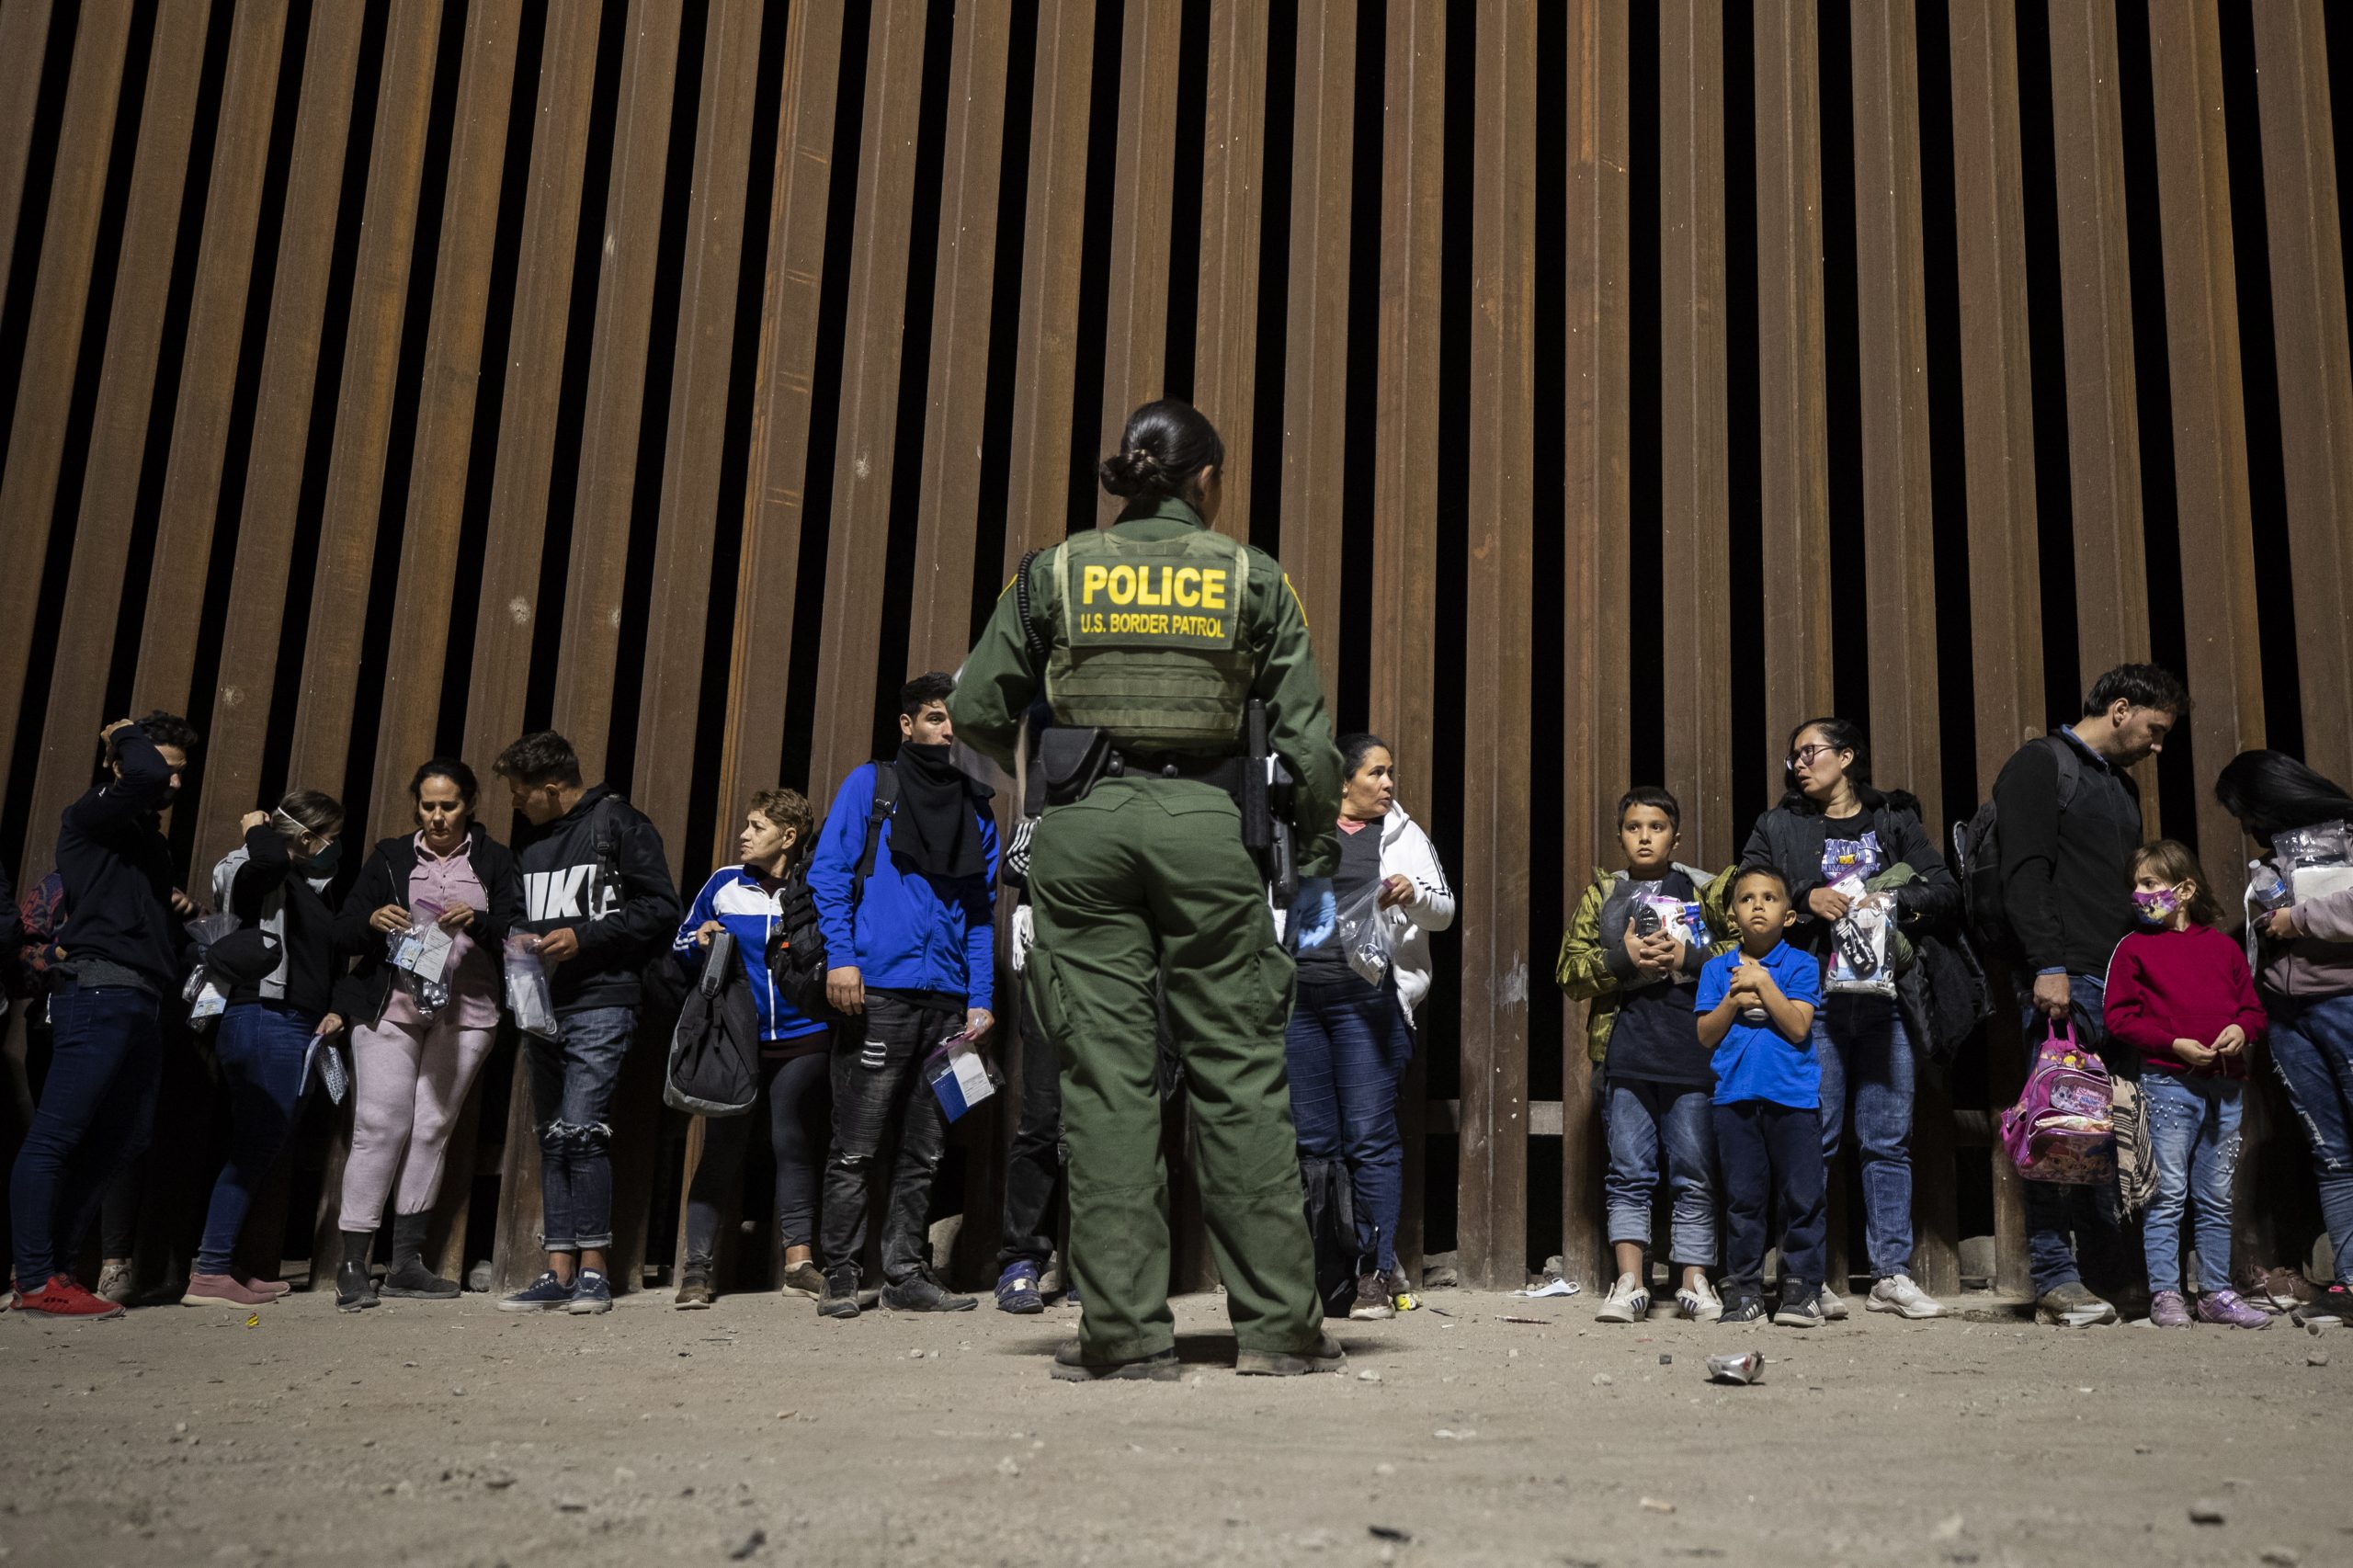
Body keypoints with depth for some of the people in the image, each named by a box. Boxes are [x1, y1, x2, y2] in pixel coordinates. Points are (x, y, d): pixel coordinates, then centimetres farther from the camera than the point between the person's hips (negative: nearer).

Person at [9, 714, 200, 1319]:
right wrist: (127, 735, -2)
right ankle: (36, 1283, -8)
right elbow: (143, 775, -23)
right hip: (100, 991, -9)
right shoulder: (92, 816, -1)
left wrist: (182, 907, 14)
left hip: (142, 1002, 9)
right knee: (55, 1136, -8)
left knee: (123, 1140, 9)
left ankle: (50, 1264, 15)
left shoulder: (148, 837, 25)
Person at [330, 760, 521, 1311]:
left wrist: (477, 922, -19)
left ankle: (407, 1262, 7)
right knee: (381, 1125, -8)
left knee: (432, 1128, -1)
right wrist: (372, 921, -13)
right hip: (391, 1006, 0)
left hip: (465, 1012, 0)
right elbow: (343, 929, 9)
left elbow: (516, 932, 1)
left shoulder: (494, 860, 11)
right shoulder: (390, 856, 13)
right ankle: (353, 1265, -4)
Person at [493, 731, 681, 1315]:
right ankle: (560, 1273, 11)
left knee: (581, 1131, -13)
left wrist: (585, 937, -14)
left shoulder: (617, 823, -3)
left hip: (600, 1006, -7)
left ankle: (593, 1270, -5)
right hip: (543, 1006, 7)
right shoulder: (529, 843, 18)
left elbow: (660, 906, -8)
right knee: (553, 1139, 7)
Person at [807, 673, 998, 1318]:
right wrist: (840, 956, -13)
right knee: (856, 1147, -3)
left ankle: (906, 1274, 17)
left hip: (948, 1000, 5)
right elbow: (829, 871, -1)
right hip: (878, 991, -5)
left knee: (924, 1151, 9)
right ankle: (840, 1277, 5)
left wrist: (981, 998, 7)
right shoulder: (870, 784, 6)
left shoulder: (976, 809, 18)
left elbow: (981, 912, 16)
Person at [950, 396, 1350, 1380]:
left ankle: (1124, 1331, 3)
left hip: (1084, 827, 1)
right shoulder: (1251, 577, 6)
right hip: (1205, 825, -1)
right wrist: (1317, 865, 13)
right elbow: (1306, 738, 2)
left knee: (1106, 1077, 2)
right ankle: (1277, 1324, 8)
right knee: (1240, 1073, 5)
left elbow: (978, 711, 6)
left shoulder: (1055, 571, 8)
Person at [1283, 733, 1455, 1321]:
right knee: (1312, 1141, 5)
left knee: (1370, 1138, -6)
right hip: (1299, 997, 2)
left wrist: (1413, 896, -13)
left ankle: (1377, 1274, 0)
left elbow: (1444, 912, 8)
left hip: (1367, 998, -2)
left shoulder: (1403, 834, 10)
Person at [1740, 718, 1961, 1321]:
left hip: (1886, 1000, 1)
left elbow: (1946, 891, 7)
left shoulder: (1895, 820, 15)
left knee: (1889, 1140, 3)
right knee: (1814, 1142, -2)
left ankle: (1891, 1275, 10)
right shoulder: (1778, 826, 14)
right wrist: (1805, 898, -9)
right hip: (1814, 1000, -1)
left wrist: (1894, 900, -10)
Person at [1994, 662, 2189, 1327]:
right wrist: (2047, 966, -19)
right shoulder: (2041, 763, -1)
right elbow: (2025, 872, -12)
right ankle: (2055, 1278, -4)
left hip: (2123, 982, 8)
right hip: (2065, 981, -8)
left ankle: (2116, 1270, 13)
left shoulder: (2122, 786, 25)